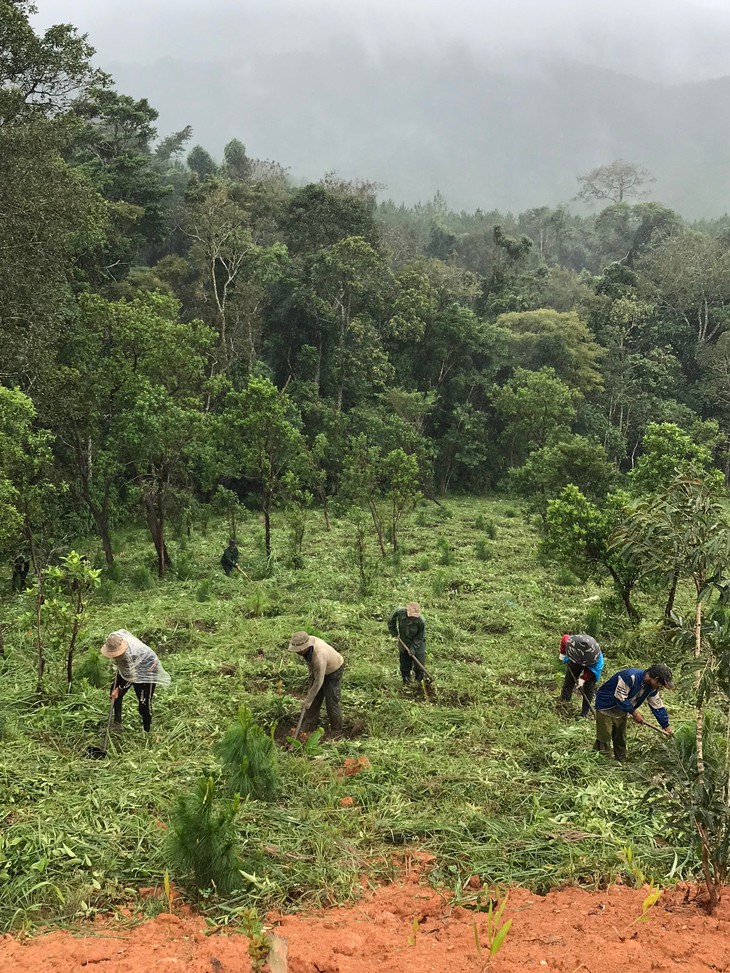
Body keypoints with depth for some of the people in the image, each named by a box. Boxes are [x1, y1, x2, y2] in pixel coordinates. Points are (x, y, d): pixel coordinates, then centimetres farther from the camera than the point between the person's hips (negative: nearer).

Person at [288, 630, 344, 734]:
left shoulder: (319, 656, -43)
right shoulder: (306, 641, -22)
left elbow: (319, 682, -32)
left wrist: (308, 700, -22)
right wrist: (311, 674, 11)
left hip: (334, 671, -8)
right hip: (318, 670, 8)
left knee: (331, 701, -6)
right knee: (314, 699, 7)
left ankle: (336, 731, 9)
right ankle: (309, 726, 16)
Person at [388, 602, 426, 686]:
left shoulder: (421, 621, -29)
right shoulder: (400, 612, -23)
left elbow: (420, 637, -16)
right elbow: (391, 621, 0)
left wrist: (413, 648, -20)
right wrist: (394, 633, -2)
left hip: (418, 645, -3)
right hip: (404, 644, 3)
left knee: (419, 666, 4)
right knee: (404, 666, 15)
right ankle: (406, 684, 32)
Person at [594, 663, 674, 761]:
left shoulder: (652, 688, -6)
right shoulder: (630, 677, -34)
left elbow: (658, 707, 4)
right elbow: (620, 699, -31)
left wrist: (666, 727, 5)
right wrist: (634, 712, -23)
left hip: (622, 712, 8)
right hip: (606, 708, -8)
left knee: (621, 741, 14)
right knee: (604, 740, -9)